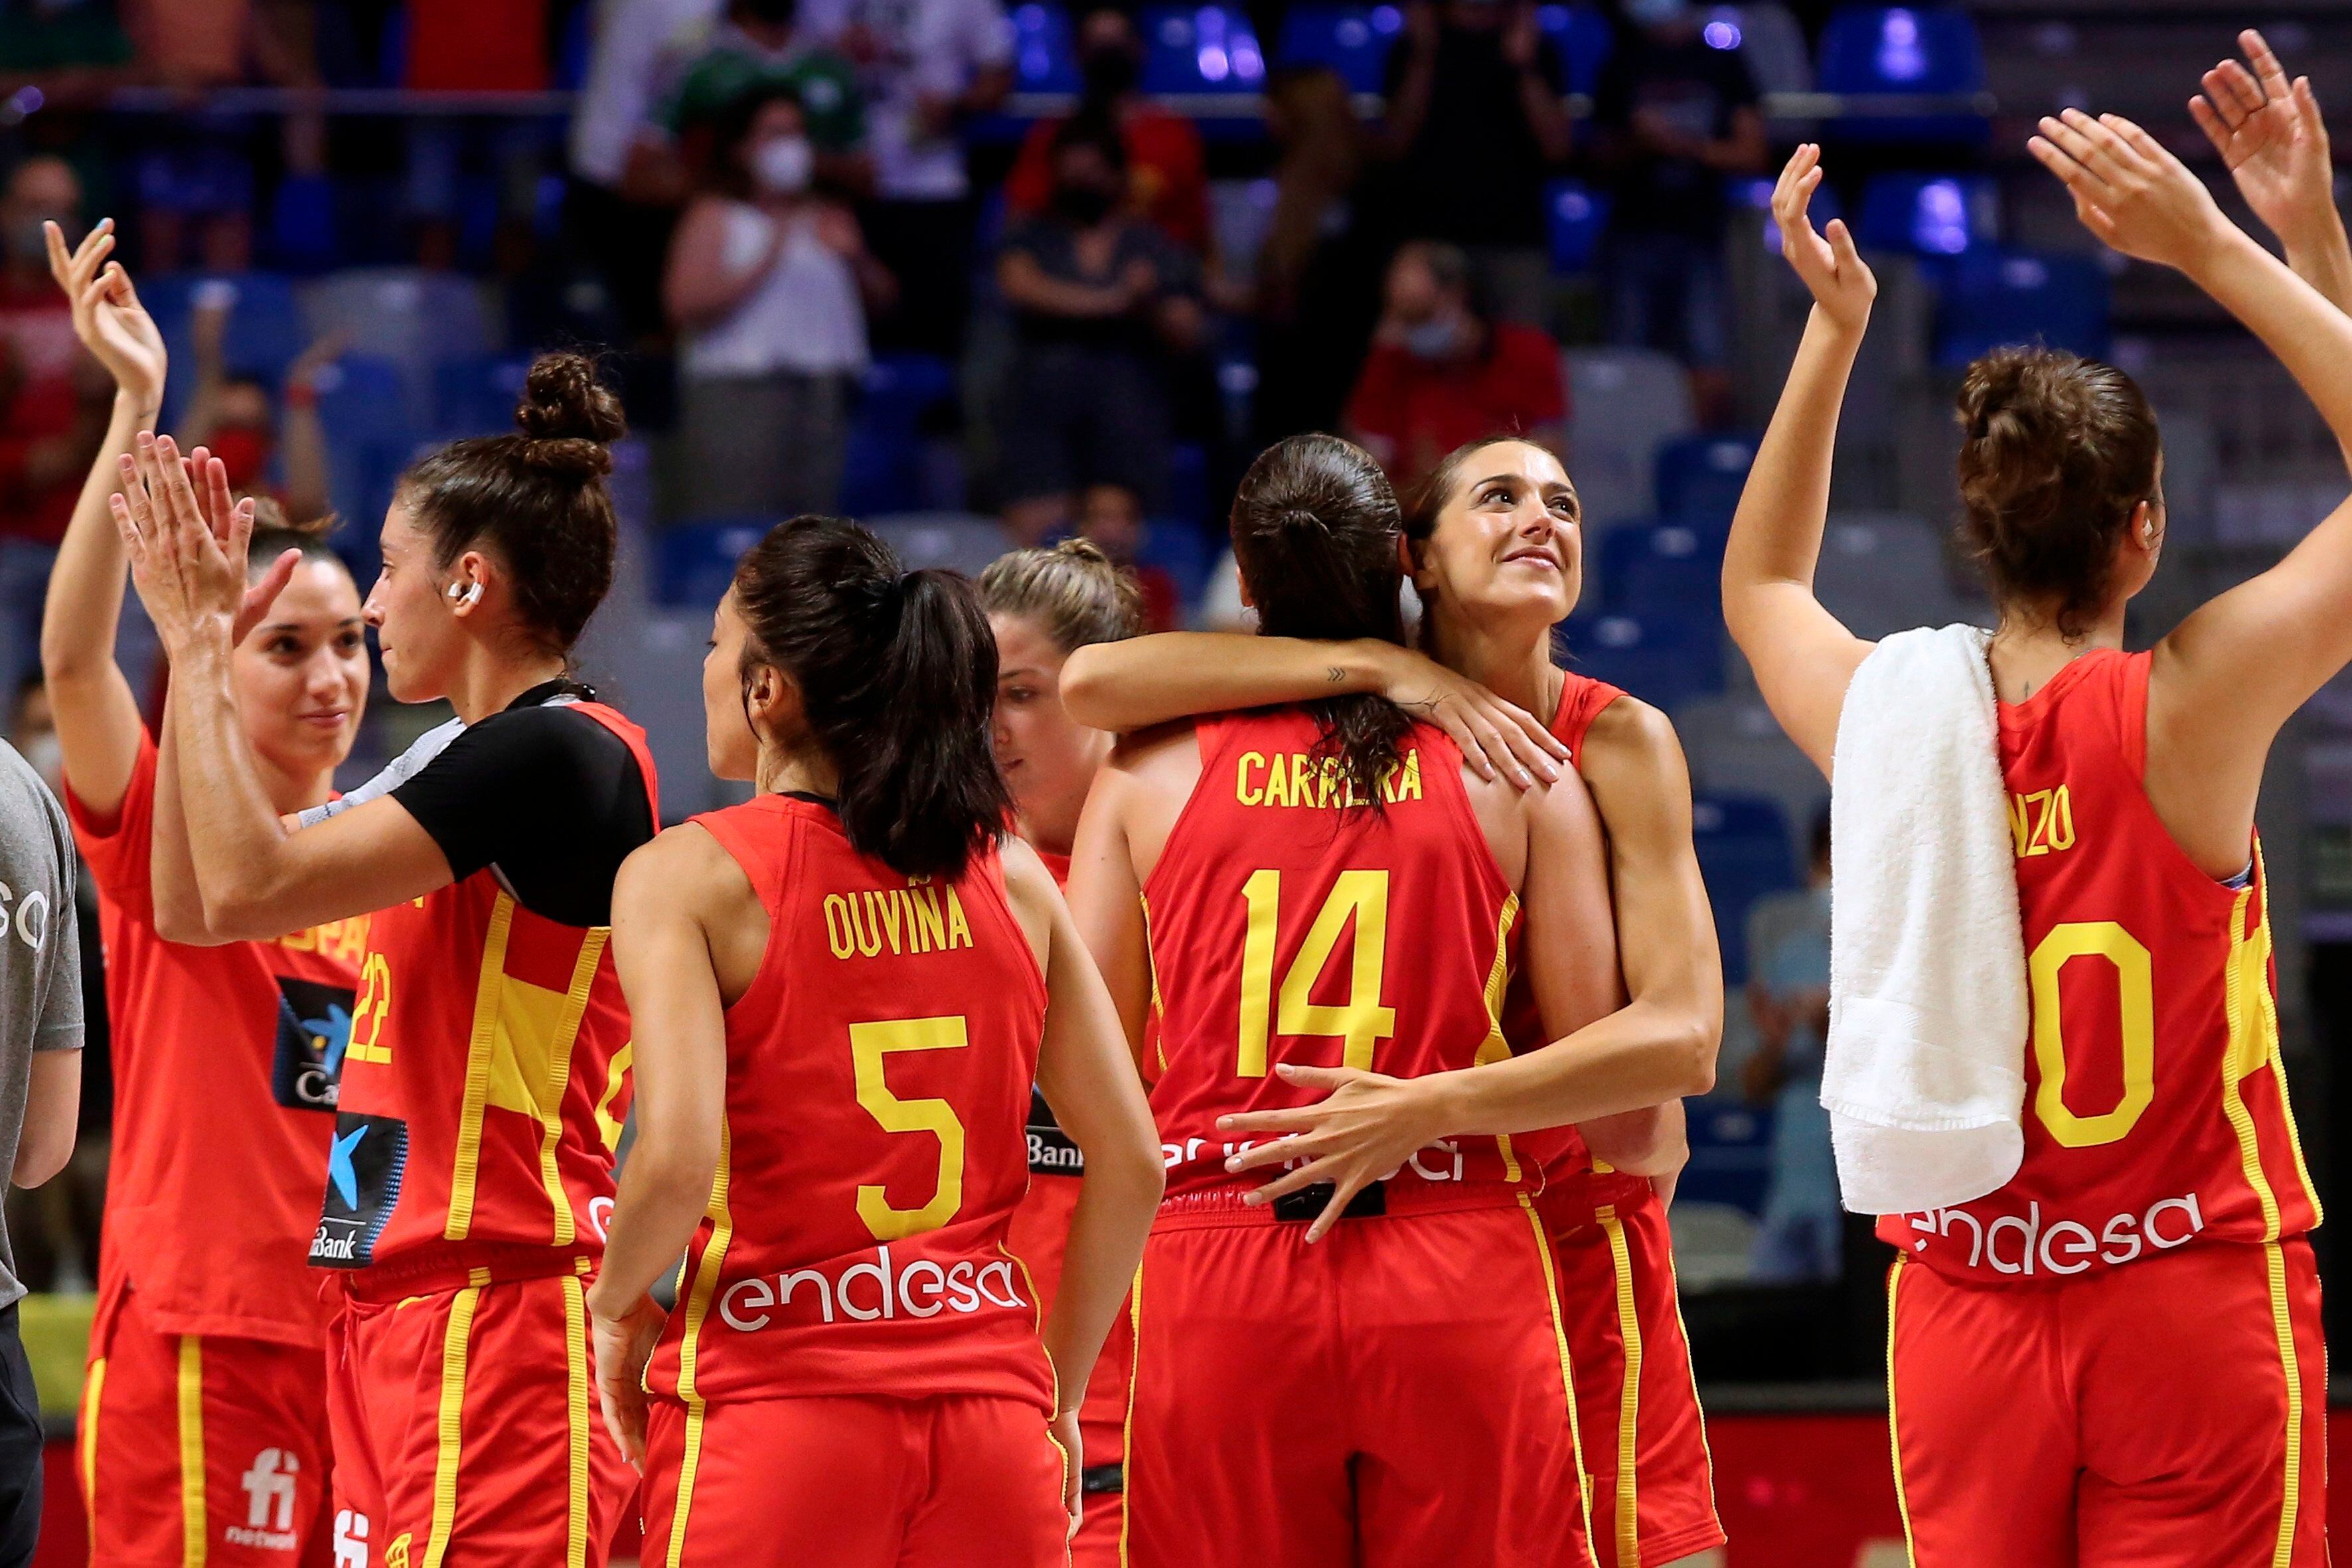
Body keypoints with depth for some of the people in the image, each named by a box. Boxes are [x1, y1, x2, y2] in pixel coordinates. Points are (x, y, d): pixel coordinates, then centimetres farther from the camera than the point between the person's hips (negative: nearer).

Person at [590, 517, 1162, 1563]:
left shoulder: (688, 875, -4)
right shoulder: (1008, 874, 8)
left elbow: (676, 1159, -16)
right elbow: (1132, 1162, 7)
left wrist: (618, 1306, 2)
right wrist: (1057, 1392, 17)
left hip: (775, 1409, -4)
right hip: (988, 1408, 4)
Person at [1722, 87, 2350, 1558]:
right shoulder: (2186, 711, -14)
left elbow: (1758, 584, 21)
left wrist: (1834, 330, 19)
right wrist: (2218, 250, -3)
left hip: (1964, 1313, 4)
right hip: (2190, 1297, -4)